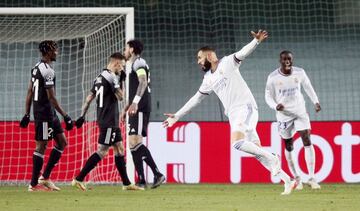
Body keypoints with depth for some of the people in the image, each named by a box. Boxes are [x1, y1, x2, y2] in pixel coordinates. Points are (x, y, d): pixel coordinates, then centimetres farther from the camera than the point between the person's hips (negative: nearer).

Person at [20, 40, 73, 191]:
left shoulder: (36, 68, 13)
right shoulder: (47, 71, -17)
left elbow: (29, 92, 16)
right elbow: (51, 97, -20)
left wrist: (27, 114, 18)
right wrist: (65, 116, -17)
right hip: (45, 112, -10)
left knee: (62, 142, 12)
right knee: (41, 145, -4)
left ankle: (45, 177, 13)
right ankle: (34, 184, 0)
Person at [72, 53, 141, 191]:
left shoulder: (100, 77, 15)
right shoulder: (111, 76, -13)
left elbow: (89, 98, 14)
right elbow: (120, 96, -13)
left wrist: (82, 116, 14)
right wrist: (119, 84, 1)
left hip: (112, 122, 10)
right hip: (108, 122, -10)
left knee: (119, 149, 12)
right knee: (102, 151, -10)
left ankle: (126, 183, 15)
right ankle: (78, 179, -12)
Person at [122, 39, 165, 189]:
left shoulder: (139, 63, -6)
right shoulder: (136, 65, 26)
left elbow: (143, 82, -23)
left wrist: (135, 102, -34)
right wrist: (126, 109, 36)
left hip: (140, 109, -10)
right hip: (137, 110, 10)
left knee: (135, 142, -19)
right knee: (133, 144, 6)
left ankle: (158, 174, -24)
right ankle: (141, 181, 4)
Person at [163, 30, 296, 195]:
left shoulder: (227, 63, 0)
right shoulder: (208, 79, 19)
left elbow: (243, 53, -15)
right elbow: (196, 99, 26)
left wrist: (256, 41, -34)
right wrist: (177, 116, 27)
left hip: (245, 108, -7)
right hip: (234, 115, 7)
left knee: (237, 143, -28)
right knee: (257, 152, -1)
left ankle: (272, 158, -15)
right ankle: (287, 181, 1)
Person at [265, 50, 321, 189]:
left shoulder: (299, 73, -4)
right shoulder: (273, 77, -9)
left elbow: (308, 87, 11)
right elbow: (268, 96, -1)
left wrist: (316, 102, -3)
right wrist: (275, 106, -22)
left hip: (300, 111, 1)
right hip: (284, 114, -1)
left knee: (307, 141, -12)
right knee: (289, 147, 6)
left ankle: (312, 178, -12)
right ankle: (297, 179, 21)